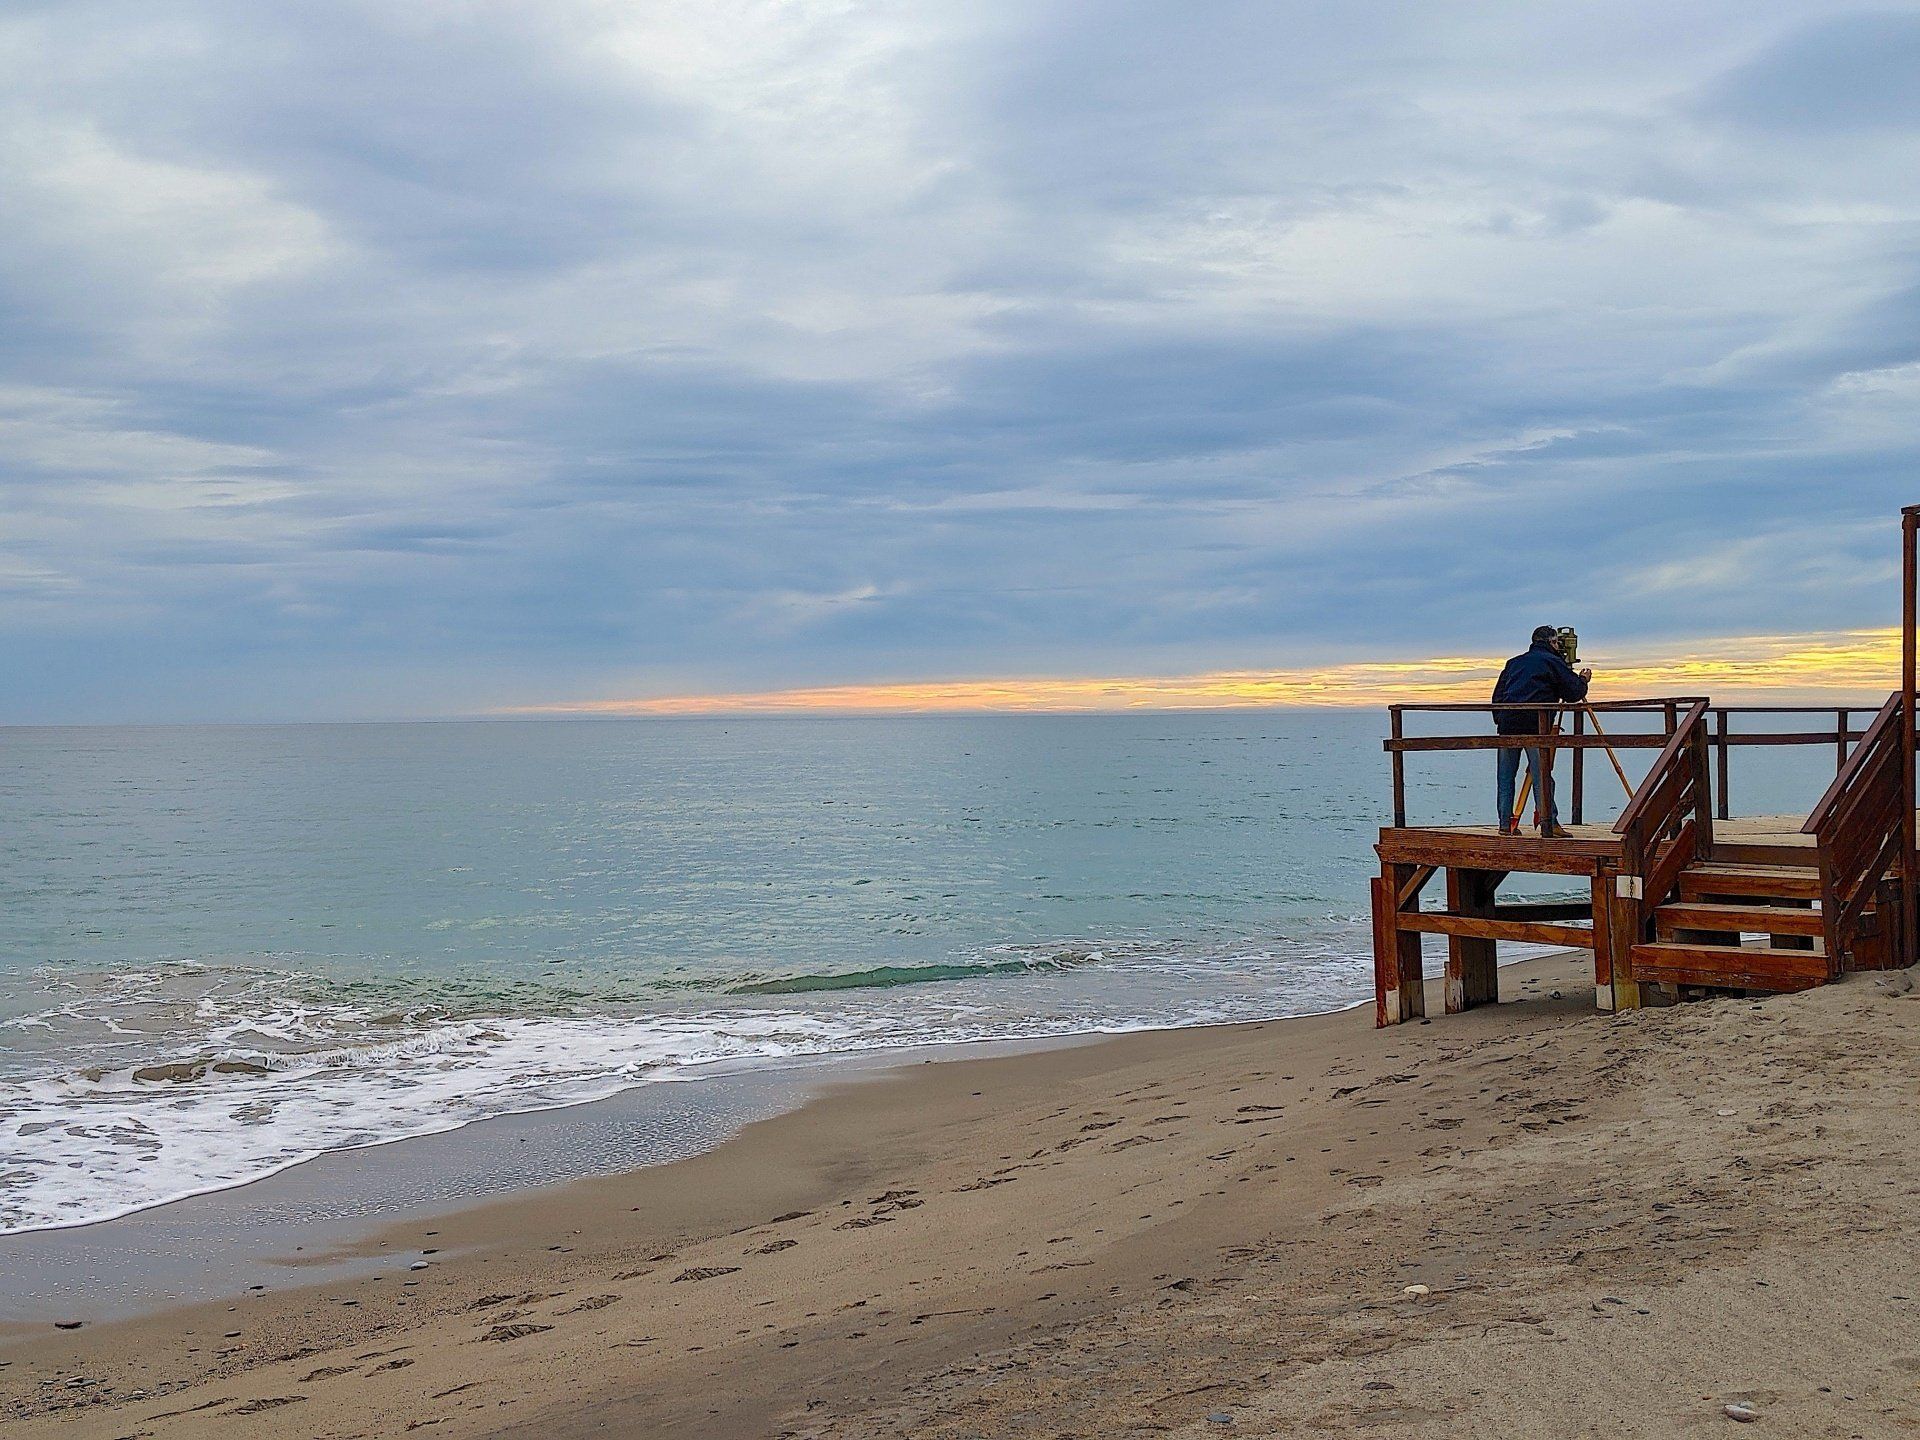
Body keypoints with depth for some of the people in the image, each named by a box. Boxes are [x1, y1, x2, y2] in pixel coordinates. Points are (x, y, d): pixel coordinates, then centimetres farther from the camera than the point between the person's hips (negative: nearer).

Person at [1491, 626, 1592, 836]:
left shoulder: (1514, 662, 22)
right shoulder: (1553, 662, 4)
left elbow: (1498, 694, 21)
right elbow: (1574, 693, 4)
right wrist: (1583, 680, 24)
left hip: (1508, 724, 5)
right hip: (1535, 724, -5)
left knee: (1506, 776, 8)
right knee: (1541, 774, -5)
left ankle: (1505, 823, 7)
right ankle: (1550, 822, -8)